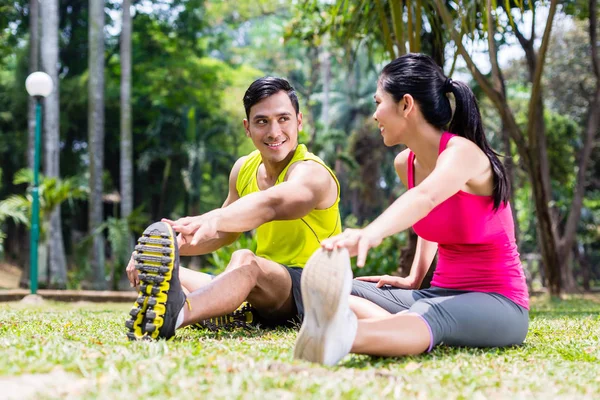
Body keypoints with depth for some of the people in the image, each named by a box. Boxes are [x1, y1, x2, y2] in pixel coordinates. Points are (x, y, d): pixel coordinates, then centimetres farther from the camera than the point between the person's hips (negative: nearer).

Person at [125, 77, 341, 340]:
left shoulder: (312, 173, -17)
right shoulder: (245, 169, 8)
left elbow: (270, 204, -40)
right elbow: (225, 233, 18)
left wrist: (210, 220, -61)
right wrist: (173, 245, -2)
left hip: (312, 289, -9)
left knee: (244, 261, -40)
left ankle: (177, 313, -70)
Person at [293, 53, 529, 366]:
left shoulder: (462, 152, -19)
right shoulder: (405, 164, 5)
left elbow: (426, 198, -42)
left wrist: (372, 233, -61)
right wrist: (414, 278, 15)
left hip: (498, 305, -8)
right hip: (441, 293, 8)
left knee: (431, 314, -42)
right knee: (337, 290, -9)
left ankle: (337, 339, -72)